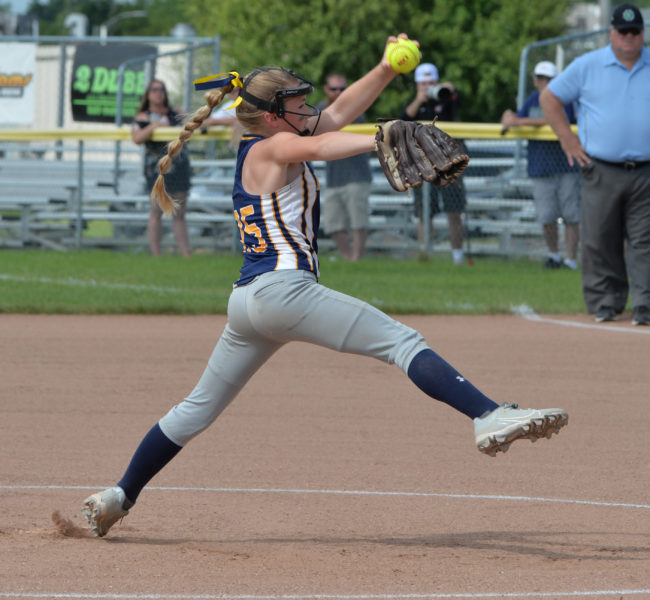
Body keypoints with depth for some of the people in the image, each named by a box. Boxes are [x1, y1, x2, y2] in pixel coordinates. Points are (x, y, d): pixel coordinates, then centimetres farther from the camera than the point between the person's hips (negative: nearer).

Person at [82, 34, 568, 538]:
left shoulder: (254, 152, 24)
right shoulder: (272, 147, -2)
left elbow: (338, 115, 25)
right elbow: (319, 146, -25)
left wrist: (386, 70, 17)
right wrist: (380, 140, -42)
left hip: (245, 300, 10)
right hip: (283, 287, -10)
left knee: (200, 407, 19)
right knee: (403, 342, -17)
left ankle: (119, 496, 22)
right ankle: (488, 417, -34)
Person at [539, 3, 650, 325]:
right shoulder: (588, 66, 5)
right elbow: (549, 97, 11)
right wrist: (568, 140, 3)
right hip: (602, 172, -1)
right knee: (599, 240, -1)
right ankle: (605, 302, 7)